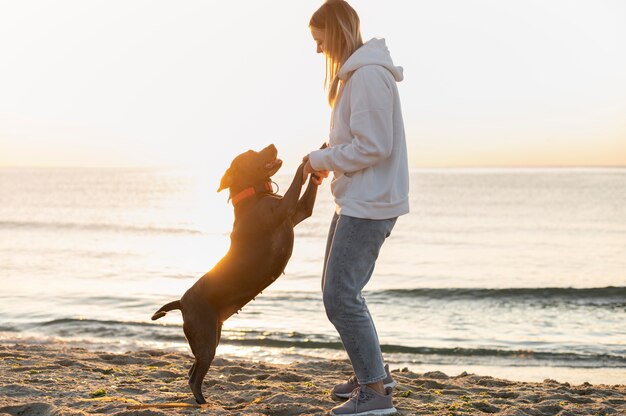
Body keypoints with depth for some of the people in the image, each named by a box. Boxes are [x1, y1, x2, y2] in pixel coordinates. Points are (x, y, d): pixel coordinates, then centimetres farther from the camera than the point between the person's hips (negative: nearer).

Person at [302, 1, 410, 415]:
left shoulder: (368, 75, -18)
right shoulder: (354, 72, 15)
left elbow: (373, 146, -22)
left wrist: (323, 159, -11)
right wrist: (326, 159, 6)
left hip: (369, 203, -11)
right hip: (356, 199, 11)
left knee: (341, 295, -10)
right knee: (339, 289, 17)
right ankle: (373, 371, 30)